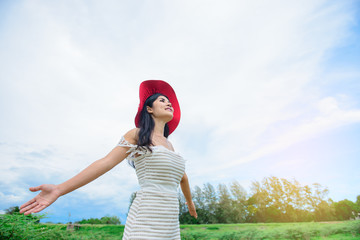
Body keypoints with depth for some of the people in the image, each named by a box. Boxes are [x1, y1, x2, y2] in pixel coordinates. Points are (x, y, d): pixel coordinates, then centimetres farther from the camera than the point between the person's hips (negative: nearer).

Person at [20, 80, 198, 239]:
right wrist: (59, 190, -16)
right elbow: (106, 163, -8)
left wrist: (189, 201, 47)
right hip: (146, 221, -7)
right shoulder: (136, 135, 0)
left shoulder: (169, 145, 18)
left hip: (170, 225, 7)